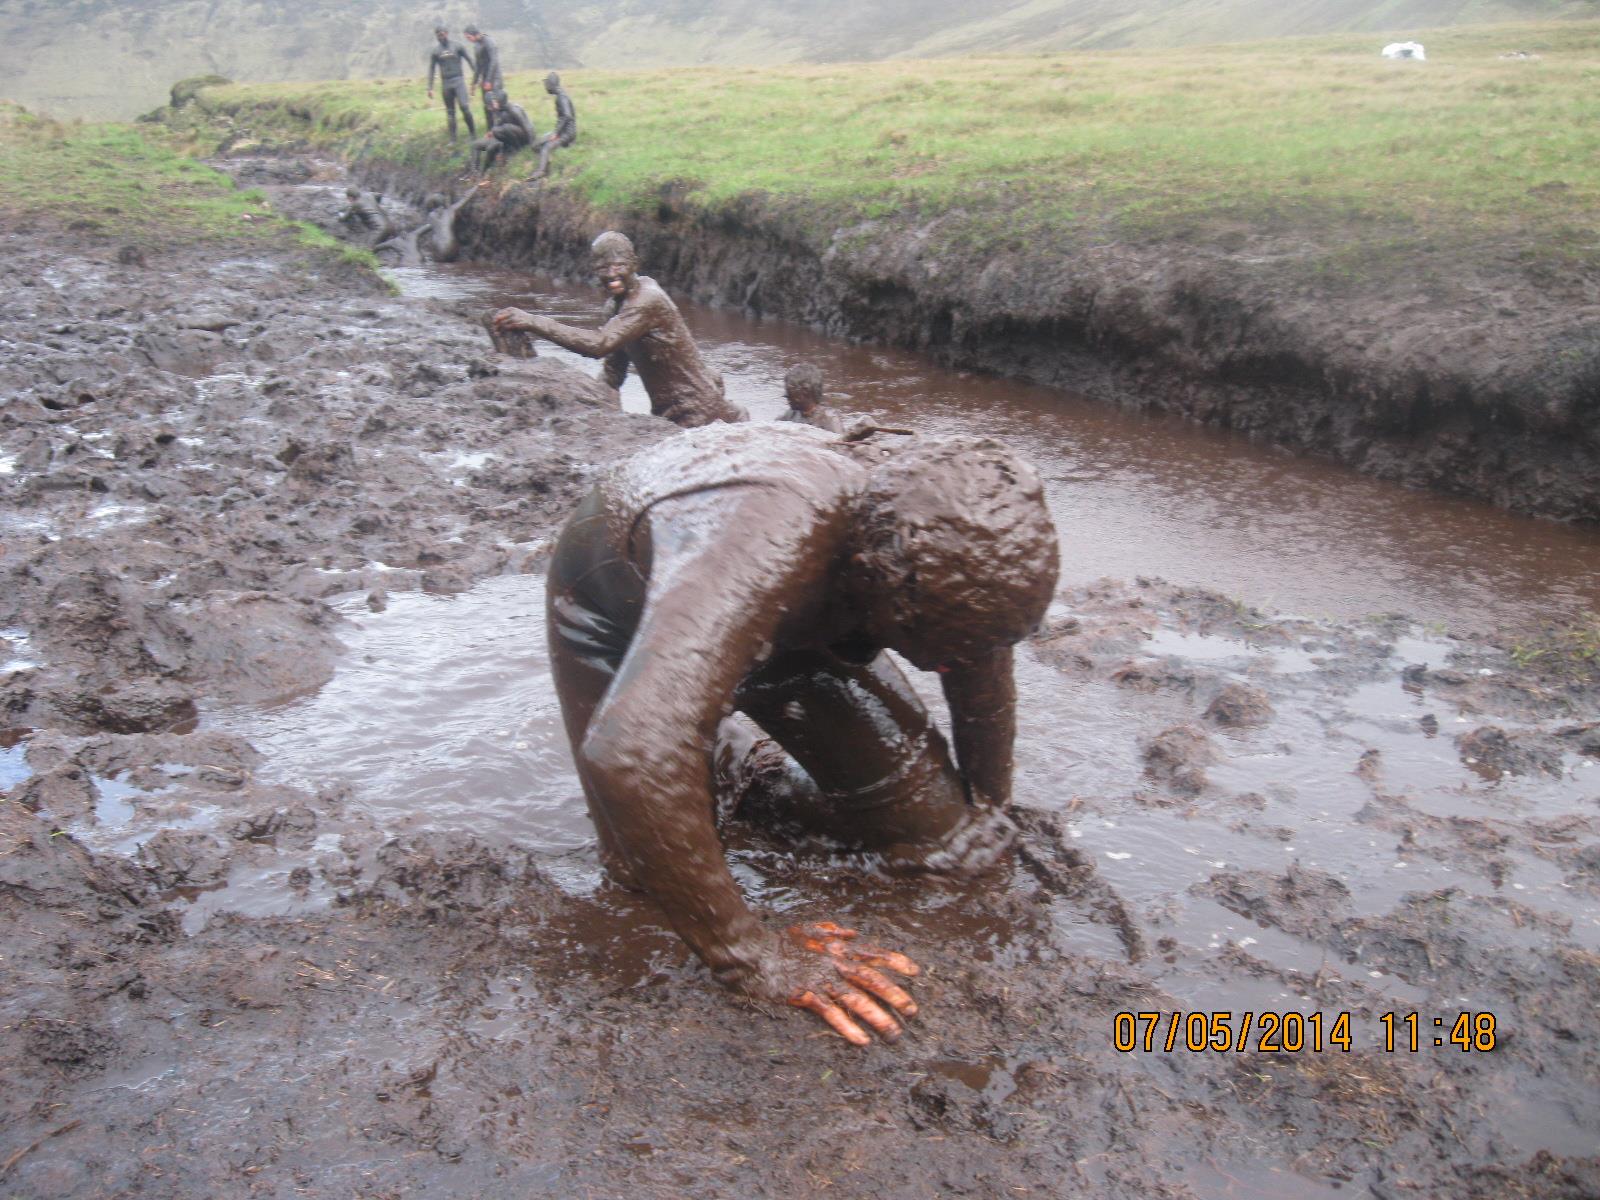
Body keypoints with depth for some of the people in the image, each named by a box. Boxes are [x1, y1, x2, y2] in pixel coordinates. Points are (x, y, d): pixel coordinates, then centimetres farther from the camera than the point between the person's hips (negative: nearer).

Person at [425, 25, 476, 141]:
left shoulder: (457, 46, 1)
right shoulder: (435, 51, 6)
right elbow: (431, 70, 8)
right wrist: (430, 88, 2)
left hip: (459, 80, -2)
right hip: (445, 83, 2)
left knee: (464, 106, -16)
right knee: (450, 112, 3)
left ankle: (472, 132, -1)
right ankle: (453, 139, 6)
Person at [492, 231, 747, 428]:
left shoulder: (648, 300, -23)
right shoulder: (616, 305, 8)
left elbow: (599, 344, -35)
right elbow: (614, 369, 12)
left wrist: (533, 322, -35)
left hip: (695, 411, -9)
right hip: (666, 412, 9)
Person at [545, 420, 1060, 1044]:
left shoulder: (950, 531, -27)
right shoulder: (763, 532, -48)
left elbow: (981, 665, -3)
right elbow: (629, 754, -59)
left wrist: (990, 816, 11)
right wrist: (751, 959, -47)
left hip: (792, 620, 3)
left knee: (939, 834, -9)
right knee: (653, 879, -12)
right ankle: (712, 742, 16)